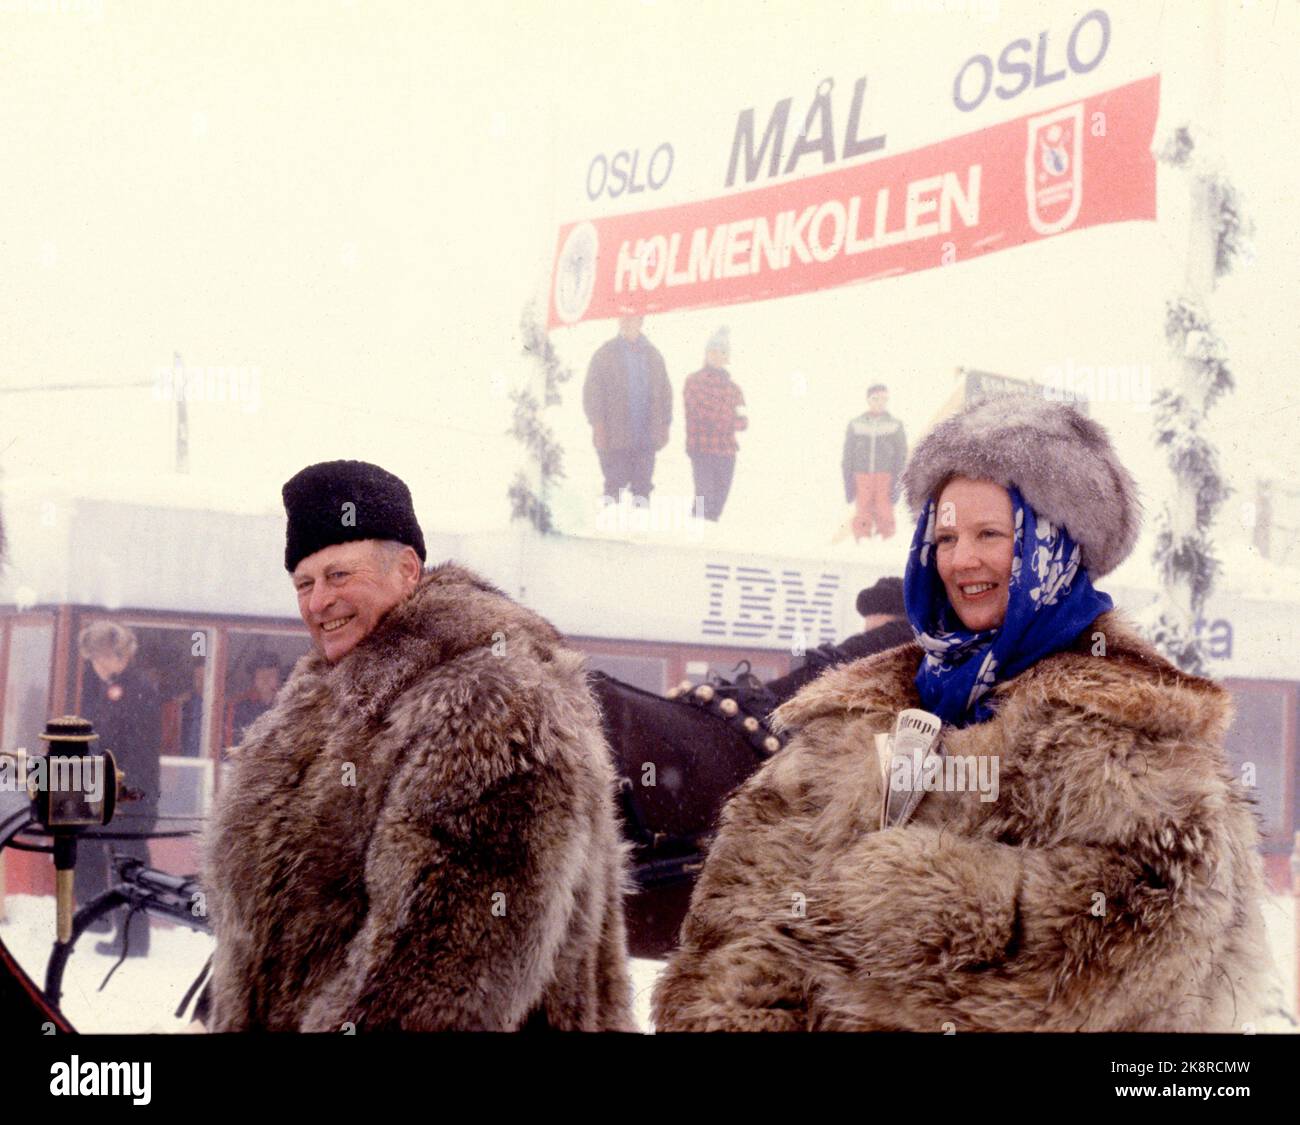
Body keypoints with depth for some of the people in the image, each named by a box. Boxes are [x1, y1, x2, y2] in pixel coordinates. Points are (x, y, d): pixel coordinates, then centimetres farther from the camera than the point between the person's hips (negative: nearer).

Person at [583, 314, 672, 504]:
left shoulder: (653, 355, 15)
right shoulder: (605, 353, 4)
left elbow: (665, 391, 18)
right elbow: (592, 392, -1)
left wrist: (665, 425, 10)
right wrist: (597, 425, -9)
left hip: (646, 437, 3)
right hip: (615, 437, -3)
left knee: (643, 486, 3)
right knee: (615, 483, -5)